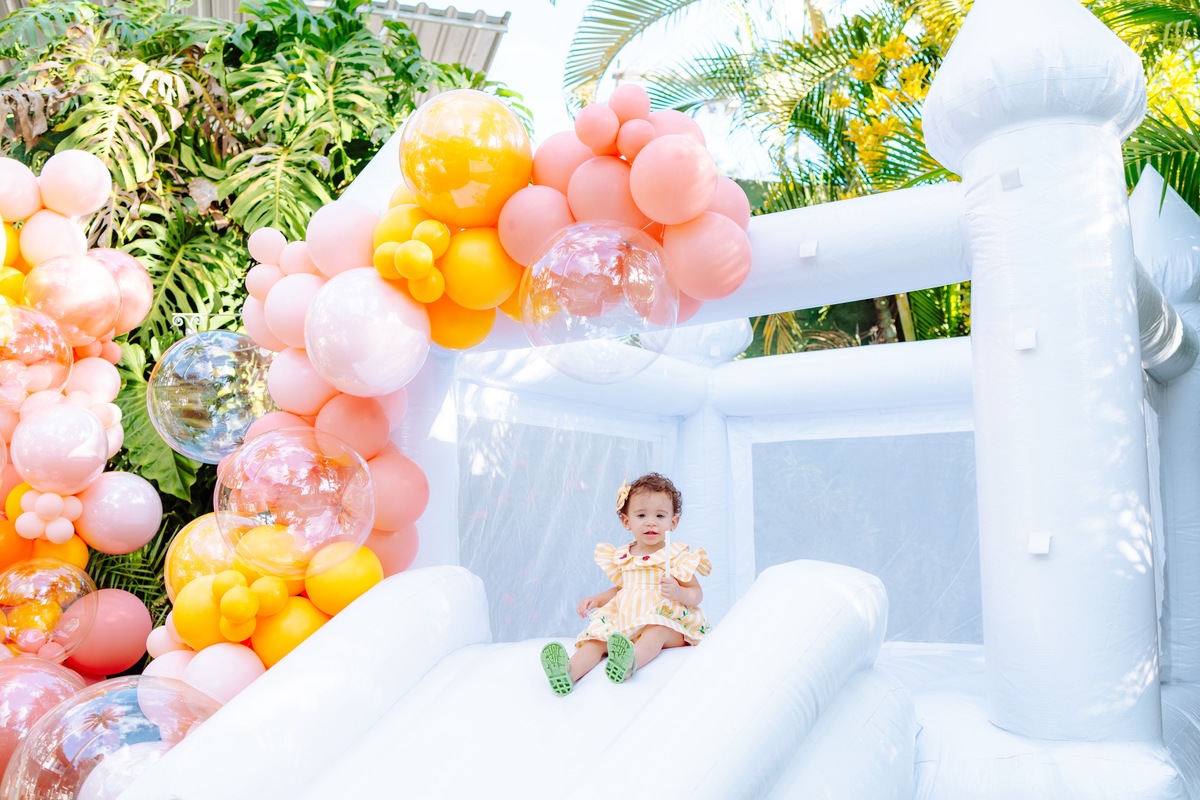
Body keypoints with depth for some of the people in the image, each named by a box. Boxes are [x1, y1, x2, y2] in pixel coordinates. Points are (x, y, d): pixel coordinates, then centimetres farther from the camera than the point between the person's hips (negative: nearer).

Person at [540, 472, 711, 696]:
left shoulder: (678, 555, 1)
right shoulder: (622, 557, 14)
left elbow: (697, 594, -2)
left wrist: (678, 592, -23)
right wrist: (596, 599, 12)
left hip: (666, 621, -4)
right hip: (626, 619, 4)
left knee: (655, 632, -37)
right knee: (597, 639, -21)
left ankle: (631, 661, -66)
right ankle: (570, 670, -48)